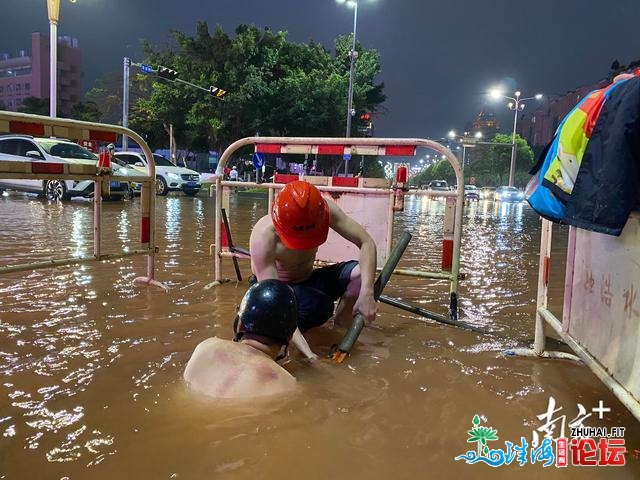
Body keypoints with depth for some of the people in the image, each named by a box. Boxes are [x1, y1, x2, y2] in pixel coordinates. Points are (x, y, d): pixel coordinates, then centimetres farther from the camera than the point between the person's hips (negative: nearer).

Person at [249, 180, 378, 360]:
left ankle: (342, 320, 2)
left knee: (362, 272, -22)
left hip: (308, 280, 5)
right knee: (320, 306, -37)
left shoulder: (323, 210, -24)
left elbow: (366, 242, -22)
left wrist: (366, 293, -35)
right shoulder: (263, 236, -35)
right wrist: (308, 353, -46)